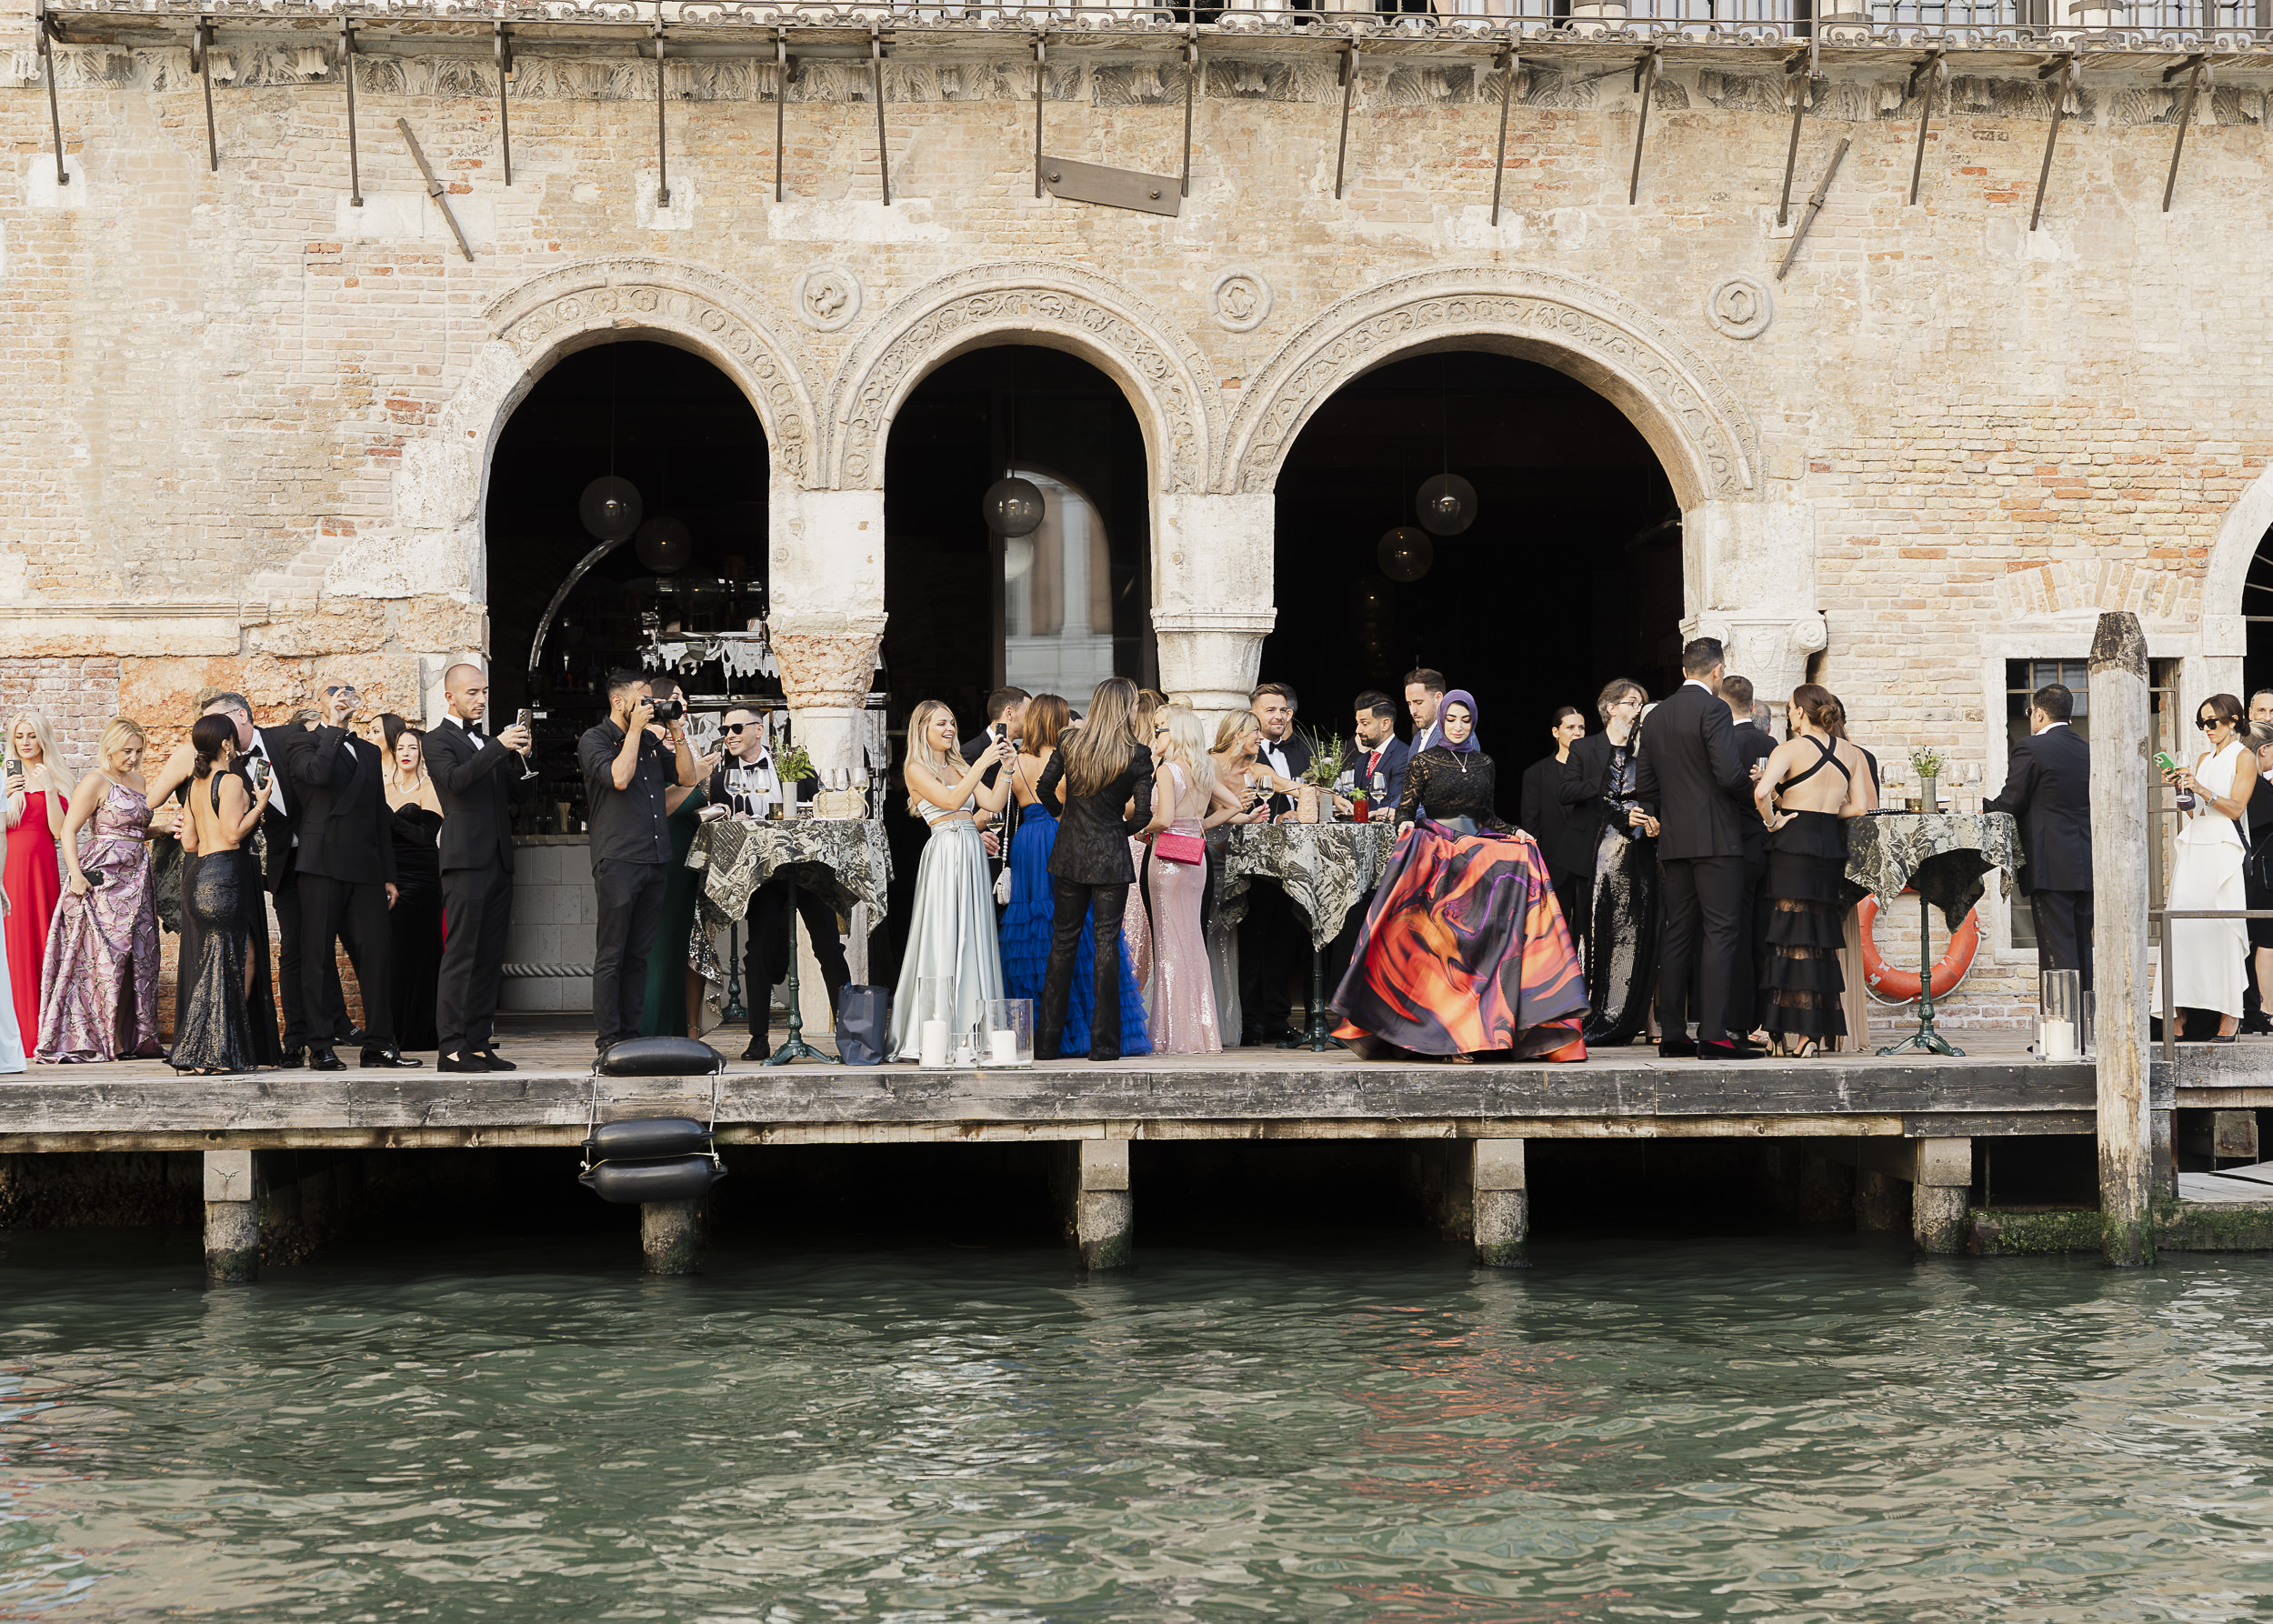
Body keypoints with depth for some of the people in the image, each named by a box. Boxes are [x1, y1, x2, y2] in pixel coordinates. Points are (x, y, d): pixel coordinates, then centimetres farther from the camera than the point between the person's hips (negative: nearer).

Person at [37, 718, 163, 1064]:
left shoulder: (138, 781, 16)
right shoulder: (96, 782, -6)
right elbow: (68, 830, -9)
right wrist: (76, 874, -19)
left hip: (136, 878, 7)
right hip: (103, 878, -7)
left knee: (140, 957, 4)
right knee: (107, 957, -8)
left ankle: (134, 1037, 9)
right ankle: (104, 1039, -4)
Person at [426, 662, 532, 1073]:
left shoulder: (488, 740, 22)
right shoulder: (439, 739, 0)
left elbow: (512, 793, 17)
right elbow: (455, 780, -18)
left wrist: (519, 759, -1)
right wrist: (499, 747, -23)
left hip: (498, 861, 7)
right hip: (466, 860, -7)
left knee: (490, 958, 6)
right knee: (460, 955, -10)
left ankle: (479, 1043, 9)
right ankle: (451, 1048, -11)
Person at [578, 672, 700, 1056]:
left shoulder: (651, 742, 18)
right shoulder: (594, 739, -1)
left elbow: (687, 778, 15)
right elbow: (618, 777, -17)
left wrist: (677, 733, 7)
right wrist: (635, 729, -10)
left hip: (656, 860, 6)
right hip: (617, 860, -6)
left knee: (639, 954, 8)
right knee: (611, 954, -4)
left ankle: (632, 1032, 11)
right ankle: (608, 1036, -2)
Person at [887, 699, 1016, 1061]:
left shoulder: (961, 766, 19)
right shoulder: (915, 768, 0)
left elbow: (994, 804, 10)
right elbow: (950, 800, -14)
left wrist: (1005, 767, -1)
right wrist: (983, 764, -16)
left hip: (972, 854, 7)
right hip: (944, 851, -7)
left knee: (973, 938, 4)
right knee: (942, 939, -8)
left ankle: (970, 1029, 6)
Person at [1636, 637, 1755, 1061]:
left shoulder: (1658, 715, 12)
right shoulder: (1713, 709, -10)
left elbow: (1644, 786, 14)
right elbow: (1728, 774, -19)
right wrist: (1751, 782, 1)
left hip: (1673, 840, 7)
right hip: (1716, 838, -7)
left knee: (1678, 934, 8)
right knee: (1720, 934, -7)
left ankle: (1672, 1034, 8)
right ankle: (1713, 1034, -12)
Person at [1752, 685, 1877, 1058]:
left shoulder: (1789, 749, -7)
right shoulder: (1851, 753, 9)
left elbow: (1761, 792, -23)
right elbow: (1865, 807, 7)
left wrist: (1772, 821, -7)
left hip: (1793, 845, -5)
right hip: (1831, 847, 5)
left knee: (1792, 939, -2)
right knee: (1821, 940, 12)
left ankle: (1796, 1034, -5)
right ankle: (1818, 1030, 12)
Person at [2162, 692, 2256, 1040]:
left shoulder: (2243, 757, 1)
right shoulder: (2203, 759, 20)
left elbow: (2235, 807, -7)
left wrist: (2202, 791, -19)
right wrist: (2179, 789, 2)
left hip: (2221, 851, -6)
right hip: (2192, 849, 6)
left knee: (2220, 929, -9)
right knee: (2184, 926, -3)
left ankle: (2230, 1013, -6)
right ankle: (2186, 1013, -2)